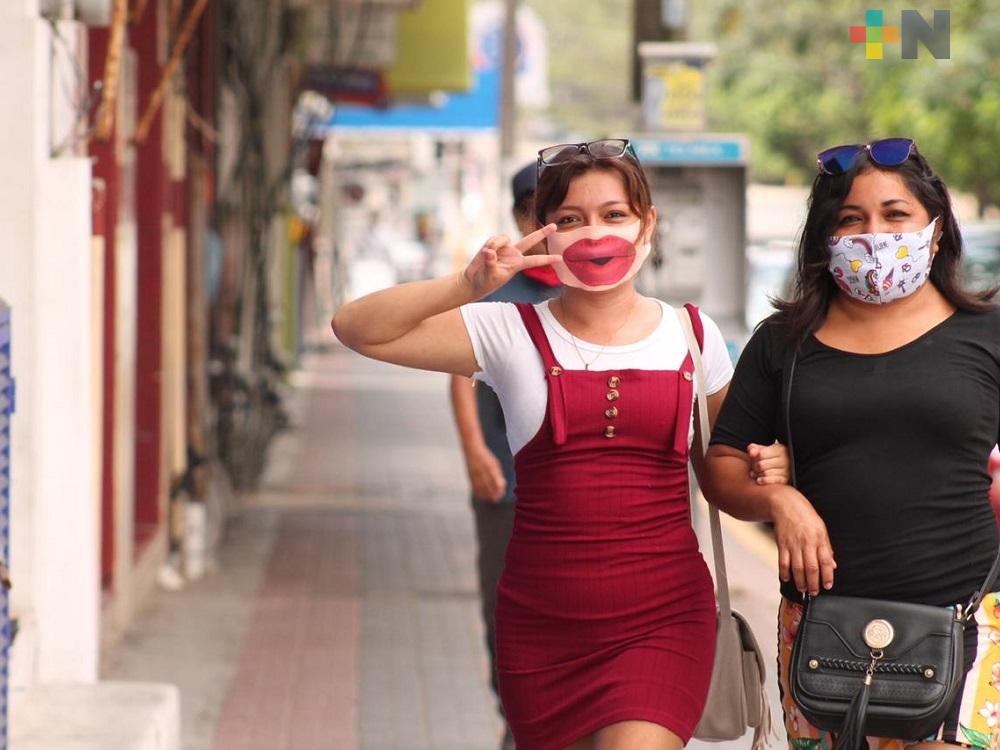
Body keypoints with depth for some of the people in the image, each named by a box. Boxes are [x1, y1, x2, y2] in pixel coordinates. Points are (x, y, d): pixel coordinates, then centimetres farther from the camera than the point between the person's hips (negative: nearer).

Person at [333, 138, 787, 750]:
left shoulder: (692, 336, 5)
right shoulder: (512, 333, 1)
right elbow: (357, 329, -7)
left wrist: (763, 474, -5)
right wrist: (469, 285, -20)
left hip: (662, 621, -1)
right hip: (542, 624, 1)